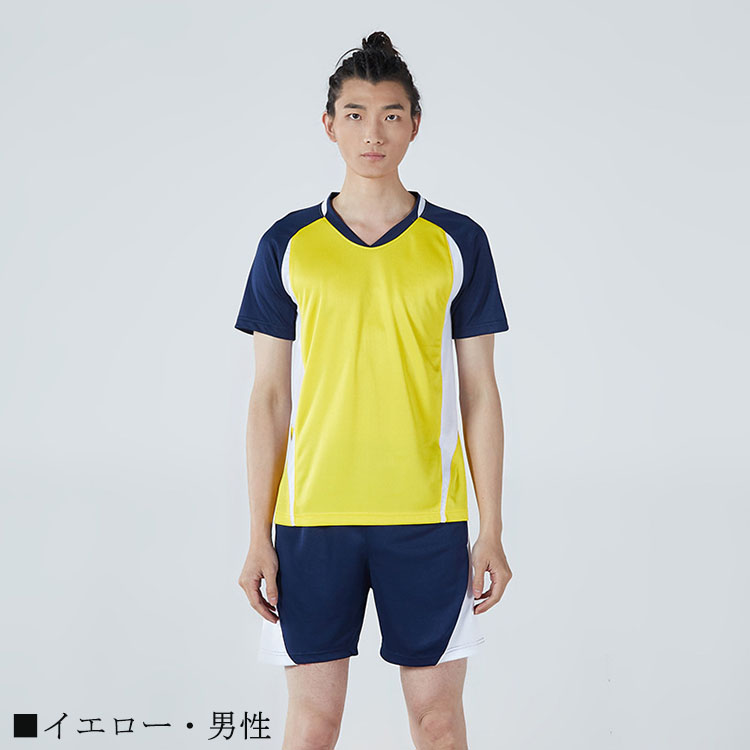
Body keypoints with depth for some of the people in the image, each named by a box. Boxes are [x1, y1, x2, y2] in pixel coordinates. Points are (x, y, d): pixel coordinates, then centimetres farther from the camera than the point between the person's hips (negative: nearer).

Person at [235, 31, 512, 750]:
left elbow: (479, 392, 6)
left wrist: (492, 532, 1)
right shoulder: (289, 244, 5)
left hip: (427, 519, 0)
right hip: (312, 517, 0)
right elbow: (269, 396, 5)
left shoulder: (458, 243, 5)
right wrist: (259, 537, 1)